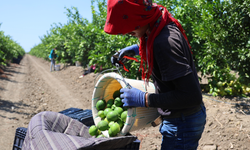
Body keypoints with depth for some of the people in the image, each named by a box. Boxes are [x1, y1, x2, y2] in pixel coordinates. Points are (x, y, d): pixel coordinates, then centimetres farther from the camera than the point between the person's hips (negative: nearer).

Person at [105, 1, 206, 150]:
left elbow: (192, 97, -32)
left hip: (182, 125, -9)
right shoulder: (165, 25, -2)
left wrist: (144, 99, -27)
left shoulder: (164, 42, -31)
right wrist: (137, 48, 11)